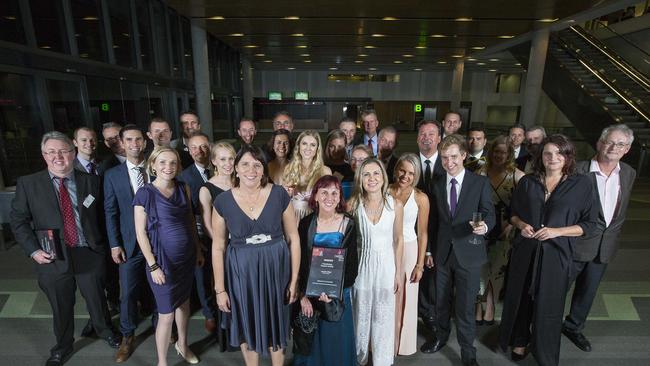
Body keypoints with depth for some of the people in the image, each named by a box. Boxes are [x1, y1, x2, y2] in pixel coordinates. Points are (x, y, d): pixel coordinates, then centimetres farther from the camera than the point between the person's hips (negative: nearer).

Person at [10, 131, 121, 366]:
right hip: (52, 258, 0)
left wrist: (105, 245, -3)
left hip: (89, 255, 0)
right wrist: (33, 250, -9)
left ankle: (105, 331, 45)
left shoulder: (91, 181, -1)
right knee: (61, 307, 18)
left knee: (97, 300, 16)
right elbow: (18, 221, 1)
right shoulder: (28, 184, -3)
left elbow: (101, 216, 4)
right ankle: (63, 346, 44)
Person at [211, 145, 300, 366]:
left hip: (275, 268, 0)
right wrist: (220, 289, -1)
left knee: (275, 325, 20)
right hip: (241, 271, 1)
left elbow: (293, 238, -5)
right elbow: (218, 247, -1)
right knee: (247, 326, 20)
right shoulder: (223, 201, -8)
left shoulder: (279, 195, -11)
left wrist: (294, 280, -3)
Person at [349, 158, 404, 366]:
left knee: (383, 317, 13)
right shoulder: (353, 204, -9)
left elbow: (398, 240, 1)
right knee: (361, 315, 16)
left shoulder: (395, 205, -9)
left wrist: (398, 272, 3)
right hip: (361, 265, 0)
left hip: (386, 265, 0)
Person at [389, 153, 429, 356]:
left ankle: (402, 343, 36)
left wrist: (420, 264, -3)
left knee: (405, 298, 12)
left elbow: (422, 233, -3)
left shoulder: (421, 198, -7)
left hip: (408, 250, -1)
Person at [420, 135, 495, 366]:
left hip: (469, 253, -3)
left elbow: (489, 214, -6)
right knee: (441, 301, 19)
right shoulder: (437, 185, 4)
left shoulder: (480, 183, -7)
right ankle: (441, 336, 43)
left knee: (465, 306, 5)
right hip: (443, 252, 4)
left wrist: (484, 225, -29)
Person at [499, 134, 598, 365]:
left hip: (556, 254, -2)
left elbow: (589, 225, -2)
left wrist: (557, 231, -15)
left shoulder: (582, 184, -4)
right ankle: (520, 340, 40)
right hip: (525, 251, 2)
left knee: (548, 307, 10)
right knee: (520, 299, 14)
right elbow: (512, 212, 11)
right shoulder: (527, 182, 2)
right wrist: (521, 225, -9)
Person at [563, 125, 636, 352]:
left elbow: (621, 209, 13)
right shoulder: (579, 171, -17)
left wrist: (612, 233, 12)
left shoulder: (629, 174, 2)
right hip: (577, 242, -5)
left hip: (606, 245, 5)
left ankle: (573, 327, 39)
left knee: (588, 290, 19)